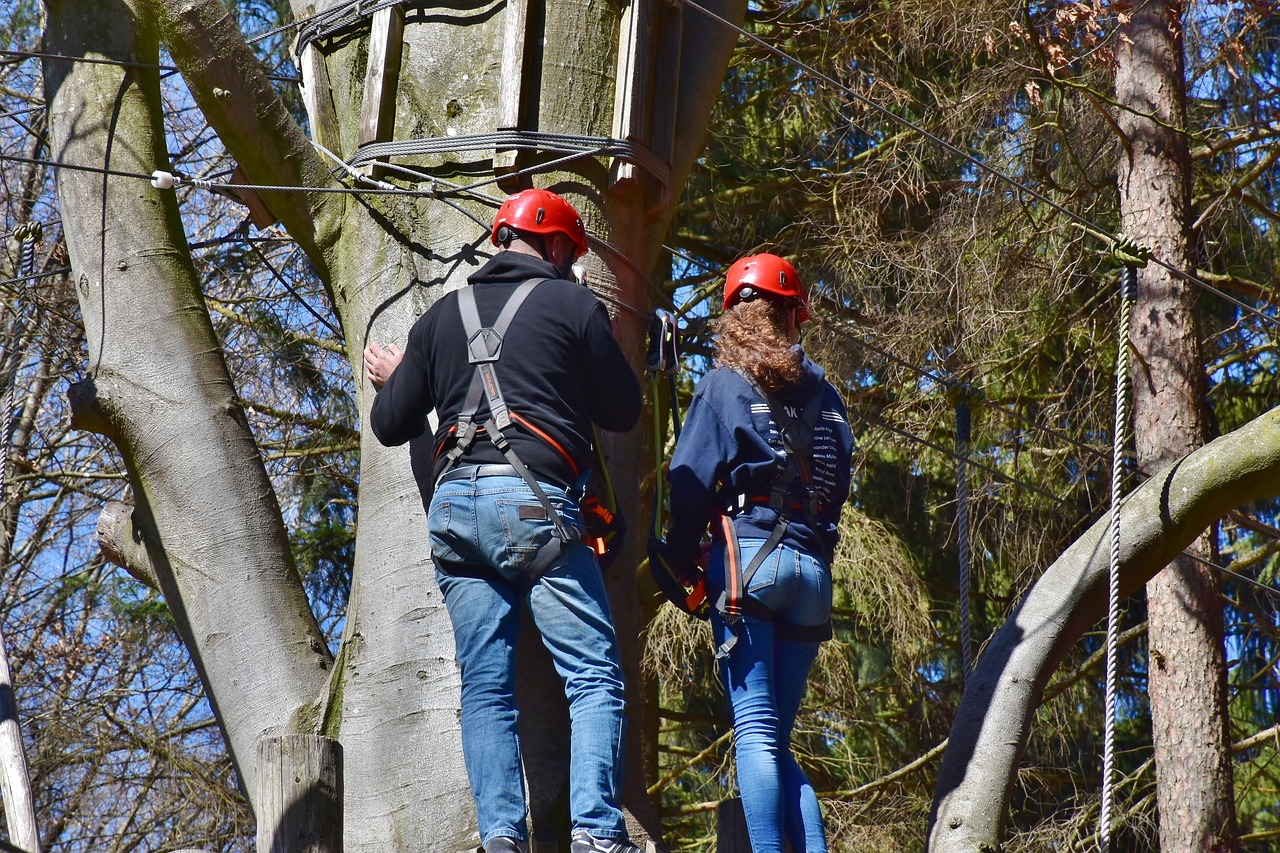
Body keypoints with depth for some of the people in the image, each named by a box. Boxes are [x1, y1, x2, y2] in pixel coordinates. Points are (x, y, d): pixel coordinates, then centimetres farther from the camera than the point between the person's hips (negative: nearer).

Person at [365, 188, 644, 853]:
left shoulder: (441, 316, 17)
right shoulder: (573, 305, 6)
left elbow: (391, 424, 17)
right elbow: (624, 411, 11)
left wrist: (393, 381, 39)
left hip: (453, 505, 5)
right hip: (534, 500, -4)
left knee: (485, 687, 6)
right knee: (594, 675, -4)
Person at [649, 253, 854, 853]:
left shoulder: (724, 385, 2)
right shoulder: (822, 392, 16)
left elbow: (691, 481, -5)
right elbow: (839, 483, 14)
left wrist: (682, 564, 3)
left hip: (747, 553, -5)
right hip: (814, 567, 5)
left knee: (755, 733, -9)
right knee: (778, 740, 10)